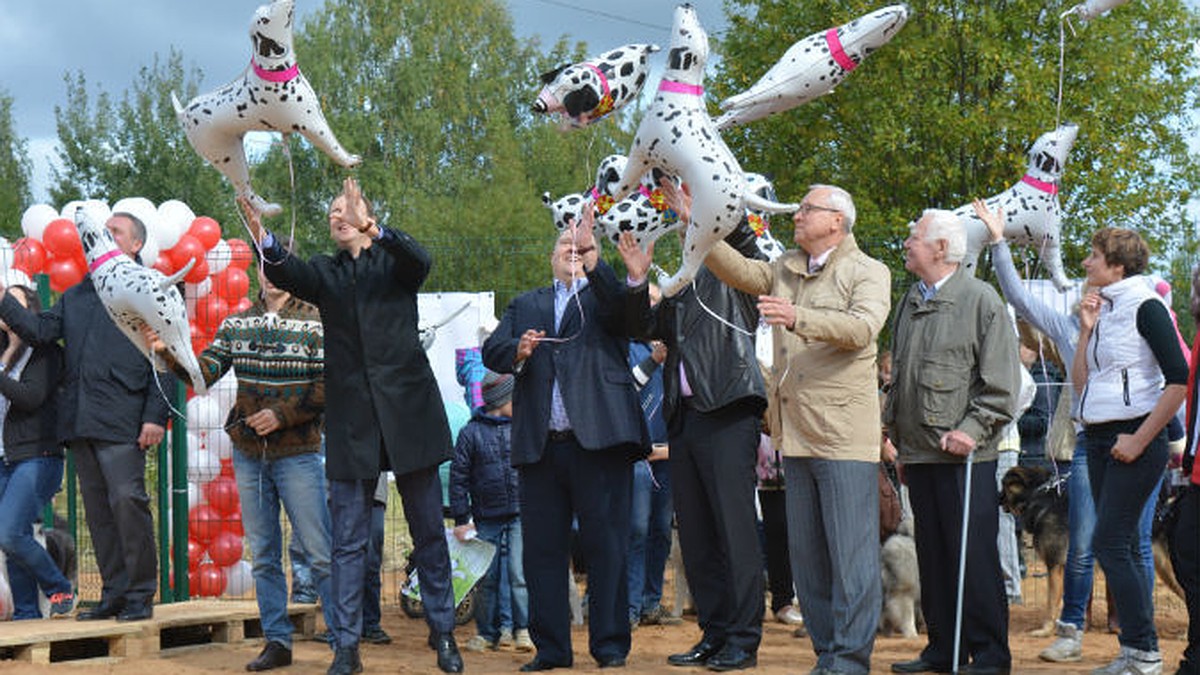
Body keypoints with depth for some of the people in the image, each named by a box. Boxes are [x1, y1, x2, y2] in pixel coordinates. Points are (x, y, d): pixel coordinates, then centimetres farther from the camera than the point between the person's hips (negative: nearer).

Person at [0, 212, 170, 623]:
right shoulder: (76, 295, 21)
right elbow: (40, 331, 10)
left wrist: (156, 416, -12)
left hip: (122, 421, -6)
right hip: (80, 421, 6)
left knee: (127, 502, -10)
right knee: (98, 510, 8)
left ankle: (140, 595, -2)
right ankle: (113, 594, 15)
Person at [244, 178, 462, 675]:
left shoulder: (392, 262, 8)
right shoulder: (324, 272, 12)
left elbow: (420, 261, -15)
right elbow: (286, 275, -9)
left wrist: (373, 228, -33)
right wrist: (264, 240, -30)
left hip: (407, 409, -1)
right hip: (351, 419, 2)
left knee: (429, 532, 7)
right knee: (348, 540, 1)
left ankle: (443, 634, 18)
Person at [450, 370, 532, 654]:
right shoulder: (471, 433, 1)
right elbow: (458, 477, 2)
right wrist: (461, 519, -1)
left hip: (520, 515, 0)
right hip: (486, 519, 0)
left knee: (520, 573, -8)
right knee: (487, 578, 5)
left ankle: (524, 630, -1)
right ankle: (487, 633, 14)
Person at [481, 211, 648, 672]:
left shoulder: (604, 295, 12)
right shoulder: (525, 306, 23)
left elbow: (623, 309, -11)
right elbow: (491, 351, 11)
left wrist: (591, 259, -24)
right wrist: (516, 352, -11)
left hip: (598, 440, -3)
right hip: (540, 444, 4)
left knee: (605, 544, -3)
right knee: (542, 548, 4)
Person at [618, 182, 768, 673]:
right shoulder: (683, 285, 20)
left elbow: (744, 244, -16)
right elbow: (647, 328, 12)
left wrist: (698, 219, -16)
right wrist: (638, 281, -1)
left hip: (727, 415, -7)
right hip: (683, 416, 7)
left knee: (735, 529, -7)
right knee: (695, 536, 9)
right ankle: (713, 635, 16)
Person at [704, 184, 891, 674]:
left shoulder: (868, 272, -3)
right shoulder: (786, 269, 20)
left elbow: (862, 328, -19)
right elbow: (739, 271, 14)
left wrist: (798, 318, -30)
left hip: (844, 435, -7)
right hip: (796, 433, 7)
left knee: (851, 554, -7)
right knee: (807, 554, 10)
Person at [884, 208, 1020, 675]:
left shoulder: (980, 300, -4)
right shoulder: (908, 304, 16)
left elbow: (1001, 383, -8)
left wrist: (972, 430, -16)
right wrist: (894, 431, 17)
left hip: (965, 457, -7)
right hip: (919, 453, 7)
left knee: (974, 557, -4)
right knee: (933, 557, 10)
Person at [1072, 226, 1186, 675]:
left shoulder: (1145, 307, -9)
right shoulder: (1102, 310, 15)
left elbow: (1179, 381, -16)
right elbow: (1080, 384, 15)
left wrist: (1139, 439, -16)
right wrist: (1087, 331, 4)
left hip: (1135, 440, -8)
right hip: (1099, 440, 8)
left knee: (1109, 544, -12)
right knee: (1122, 549, 9)